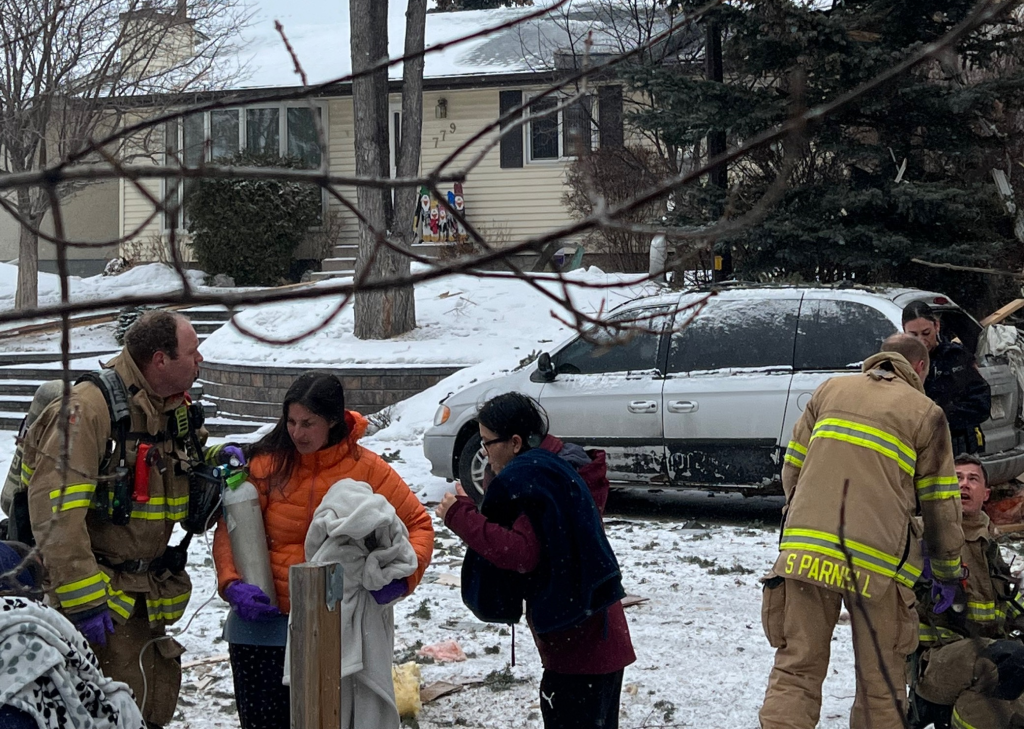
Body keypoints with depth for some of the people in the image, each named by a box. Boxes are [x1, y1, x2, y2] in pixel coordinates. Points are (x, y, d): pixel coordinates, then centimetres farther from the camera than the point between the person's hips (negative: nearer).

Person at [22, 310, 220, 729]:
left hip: (148, 598, 8)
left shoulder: (178, 411, 8)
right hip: (100, 596, -8)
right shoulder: (89, 409, -19)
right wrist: (82, 598, -27)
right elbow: (55, 510, -25)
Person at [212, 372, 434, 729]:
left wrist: (402, 576, -14)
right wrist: (232, 585, -17)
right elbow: (230, 529, -1)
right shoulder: (268, 464, -4)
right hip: (263, 618, 0)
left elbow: (418, 524, 3)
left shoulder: (366, 469, -3)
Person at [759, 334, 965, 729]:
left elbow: (792, 467, 16)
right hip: (876, 561, -2)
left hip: (805, 550, 3)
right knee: (880, 684, 9)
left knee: (795, 670, 6)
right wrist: (948, 570, 20)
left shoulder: (830, 390, 15)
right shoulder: (925, 413, 6)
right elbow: (941, 505, 8)